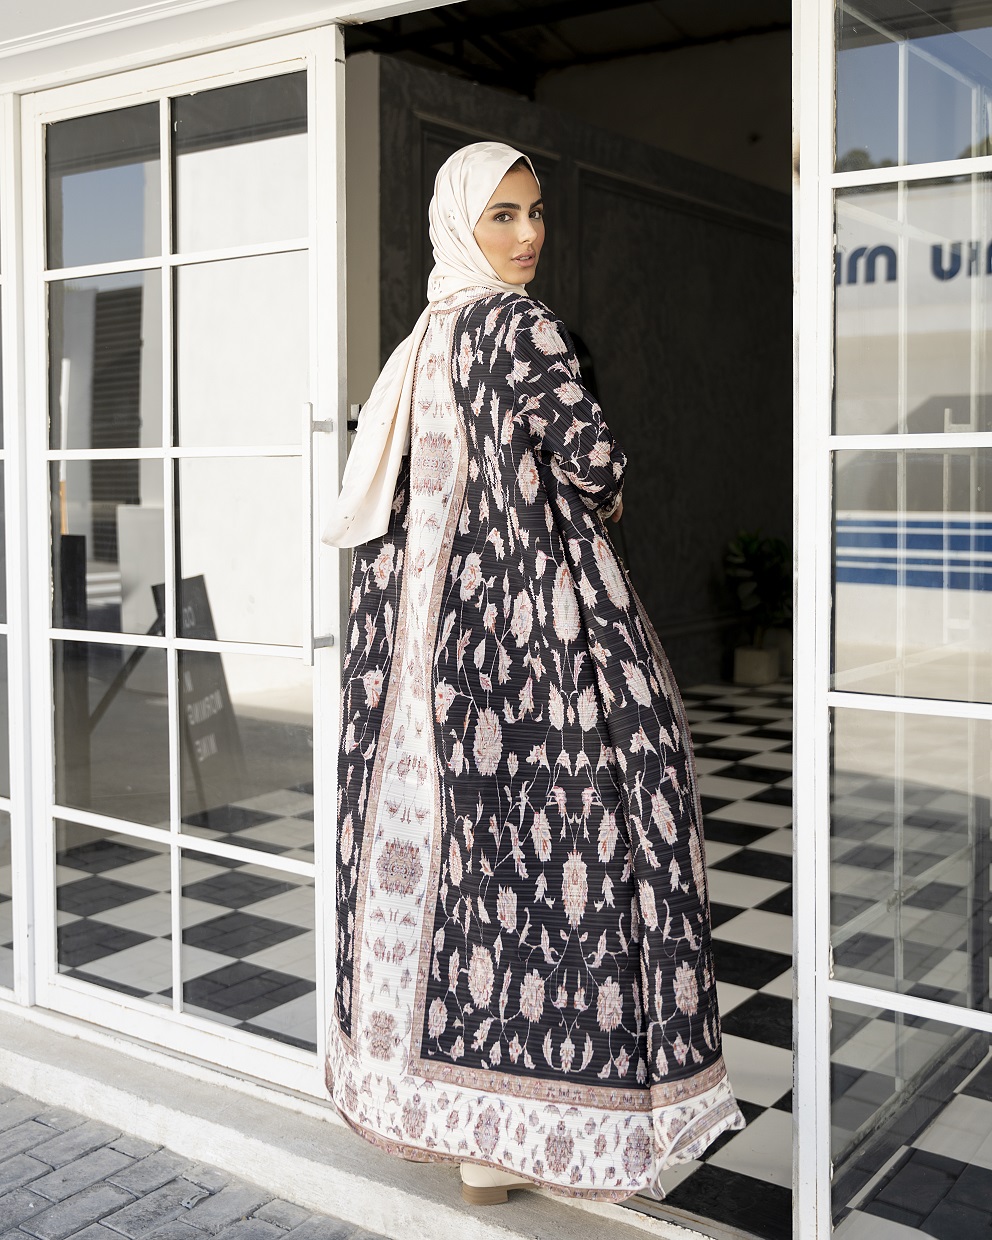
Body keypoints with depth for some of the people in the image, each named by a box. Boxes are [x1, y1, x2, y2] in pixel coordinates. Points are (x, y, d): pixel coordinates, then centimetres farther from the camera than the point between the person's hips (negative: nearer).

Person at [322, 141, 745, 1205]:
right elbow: (589, 457, -18)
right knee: (539, 835, -2)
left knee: (444, 828, 12)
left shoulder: (420, 342, 14)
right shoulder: (516, 323, -10)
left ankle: (421, 1087, 23)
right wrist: (610, 499, 4)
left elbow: (376, 495, 17)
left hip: (426, 613, 9)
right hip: (529, 614, -8)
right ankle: (501, 1131, 5)